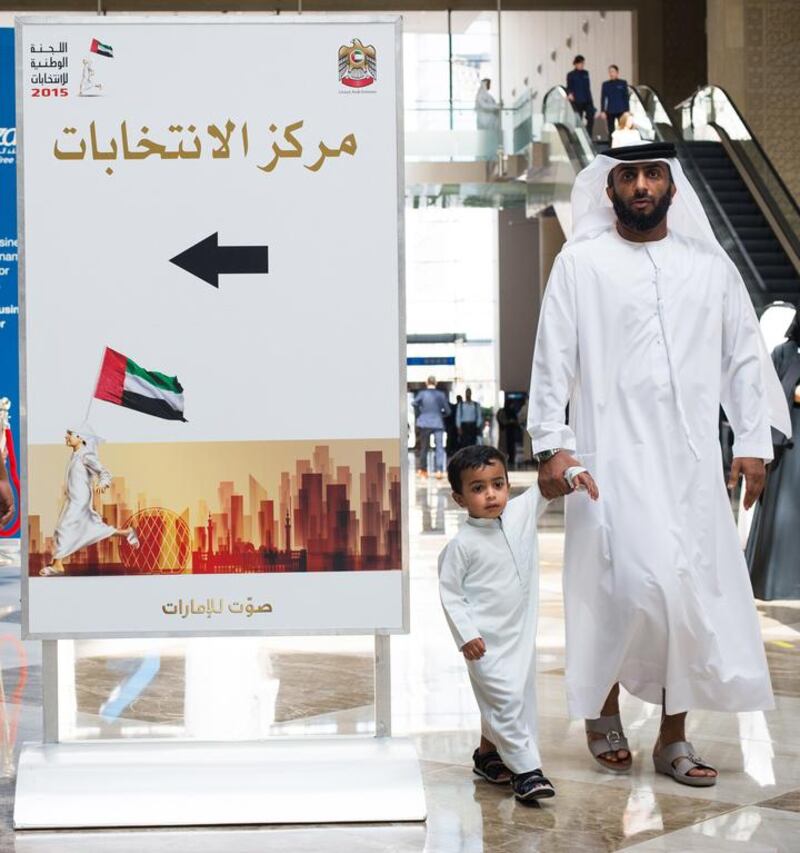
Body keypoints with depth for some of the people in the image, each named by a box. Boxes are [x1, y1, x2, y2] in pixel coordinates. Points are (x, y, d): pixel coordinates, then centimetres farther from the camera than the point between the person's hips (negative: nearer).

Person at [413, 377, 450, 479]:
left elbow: (415, 403, -20)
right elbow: (447, 410, -1)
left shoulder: (422, 393, -4)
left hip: (425, 423, 1)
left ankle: (422, 469, 20)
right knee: (439, 447, -1)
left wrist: (419, 414, -3)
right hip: (438, 424, -1)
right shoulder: (441, 394, -3)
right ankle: (439, 470, -12)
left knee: (424, 447, 15)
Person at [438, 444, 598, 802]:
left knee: (521, 697, 15)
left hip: (521, 633, 6)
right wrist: (466, 634, -15)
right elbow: (449, 593, -10)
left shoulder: (521, 511, -2)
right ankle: (527, 771, -8)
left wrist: (575, 472, -10)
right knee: (505, 699, -11)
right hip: (486, 641, -6)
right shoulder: (462, 544, -15)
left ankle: (487, 754, 33)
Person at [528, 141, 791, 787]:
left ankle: (673, 737, 13)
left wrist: (754, 442, 5)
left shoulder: (711, 267, 13)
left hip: (692, 461, 4)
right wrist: (551, 443, -9)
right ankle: (603, 709, 14)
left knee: (695, 593, 2)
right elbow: (553, 359, -1)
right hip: (612, 458, -3)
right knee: (625, 584, -11)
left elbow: (744, 358, 13)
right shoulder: (581, 264, 4)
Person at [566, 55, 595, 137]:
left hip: (587, 100, 4)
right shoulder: (571, 75, 0)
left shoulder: (585, 73, 13)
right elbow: (569, 87, -4)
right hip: (577, 101, -4)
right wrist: (569, 94, -26)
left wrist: (590, 99, 13)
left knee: (591, 118, -9)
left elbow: (588, 87, 16)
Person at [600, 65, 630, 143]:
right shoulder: (605, 84, 6)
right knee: (611, 131, 3)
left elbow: (626, 97, 4)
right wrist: (602, 111, 0)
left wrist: (627, 110, -1)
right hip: (610, 112, 1)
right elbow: (603, 98, 6)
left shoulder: (623, 83, 3)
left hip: (621, 111, -1)